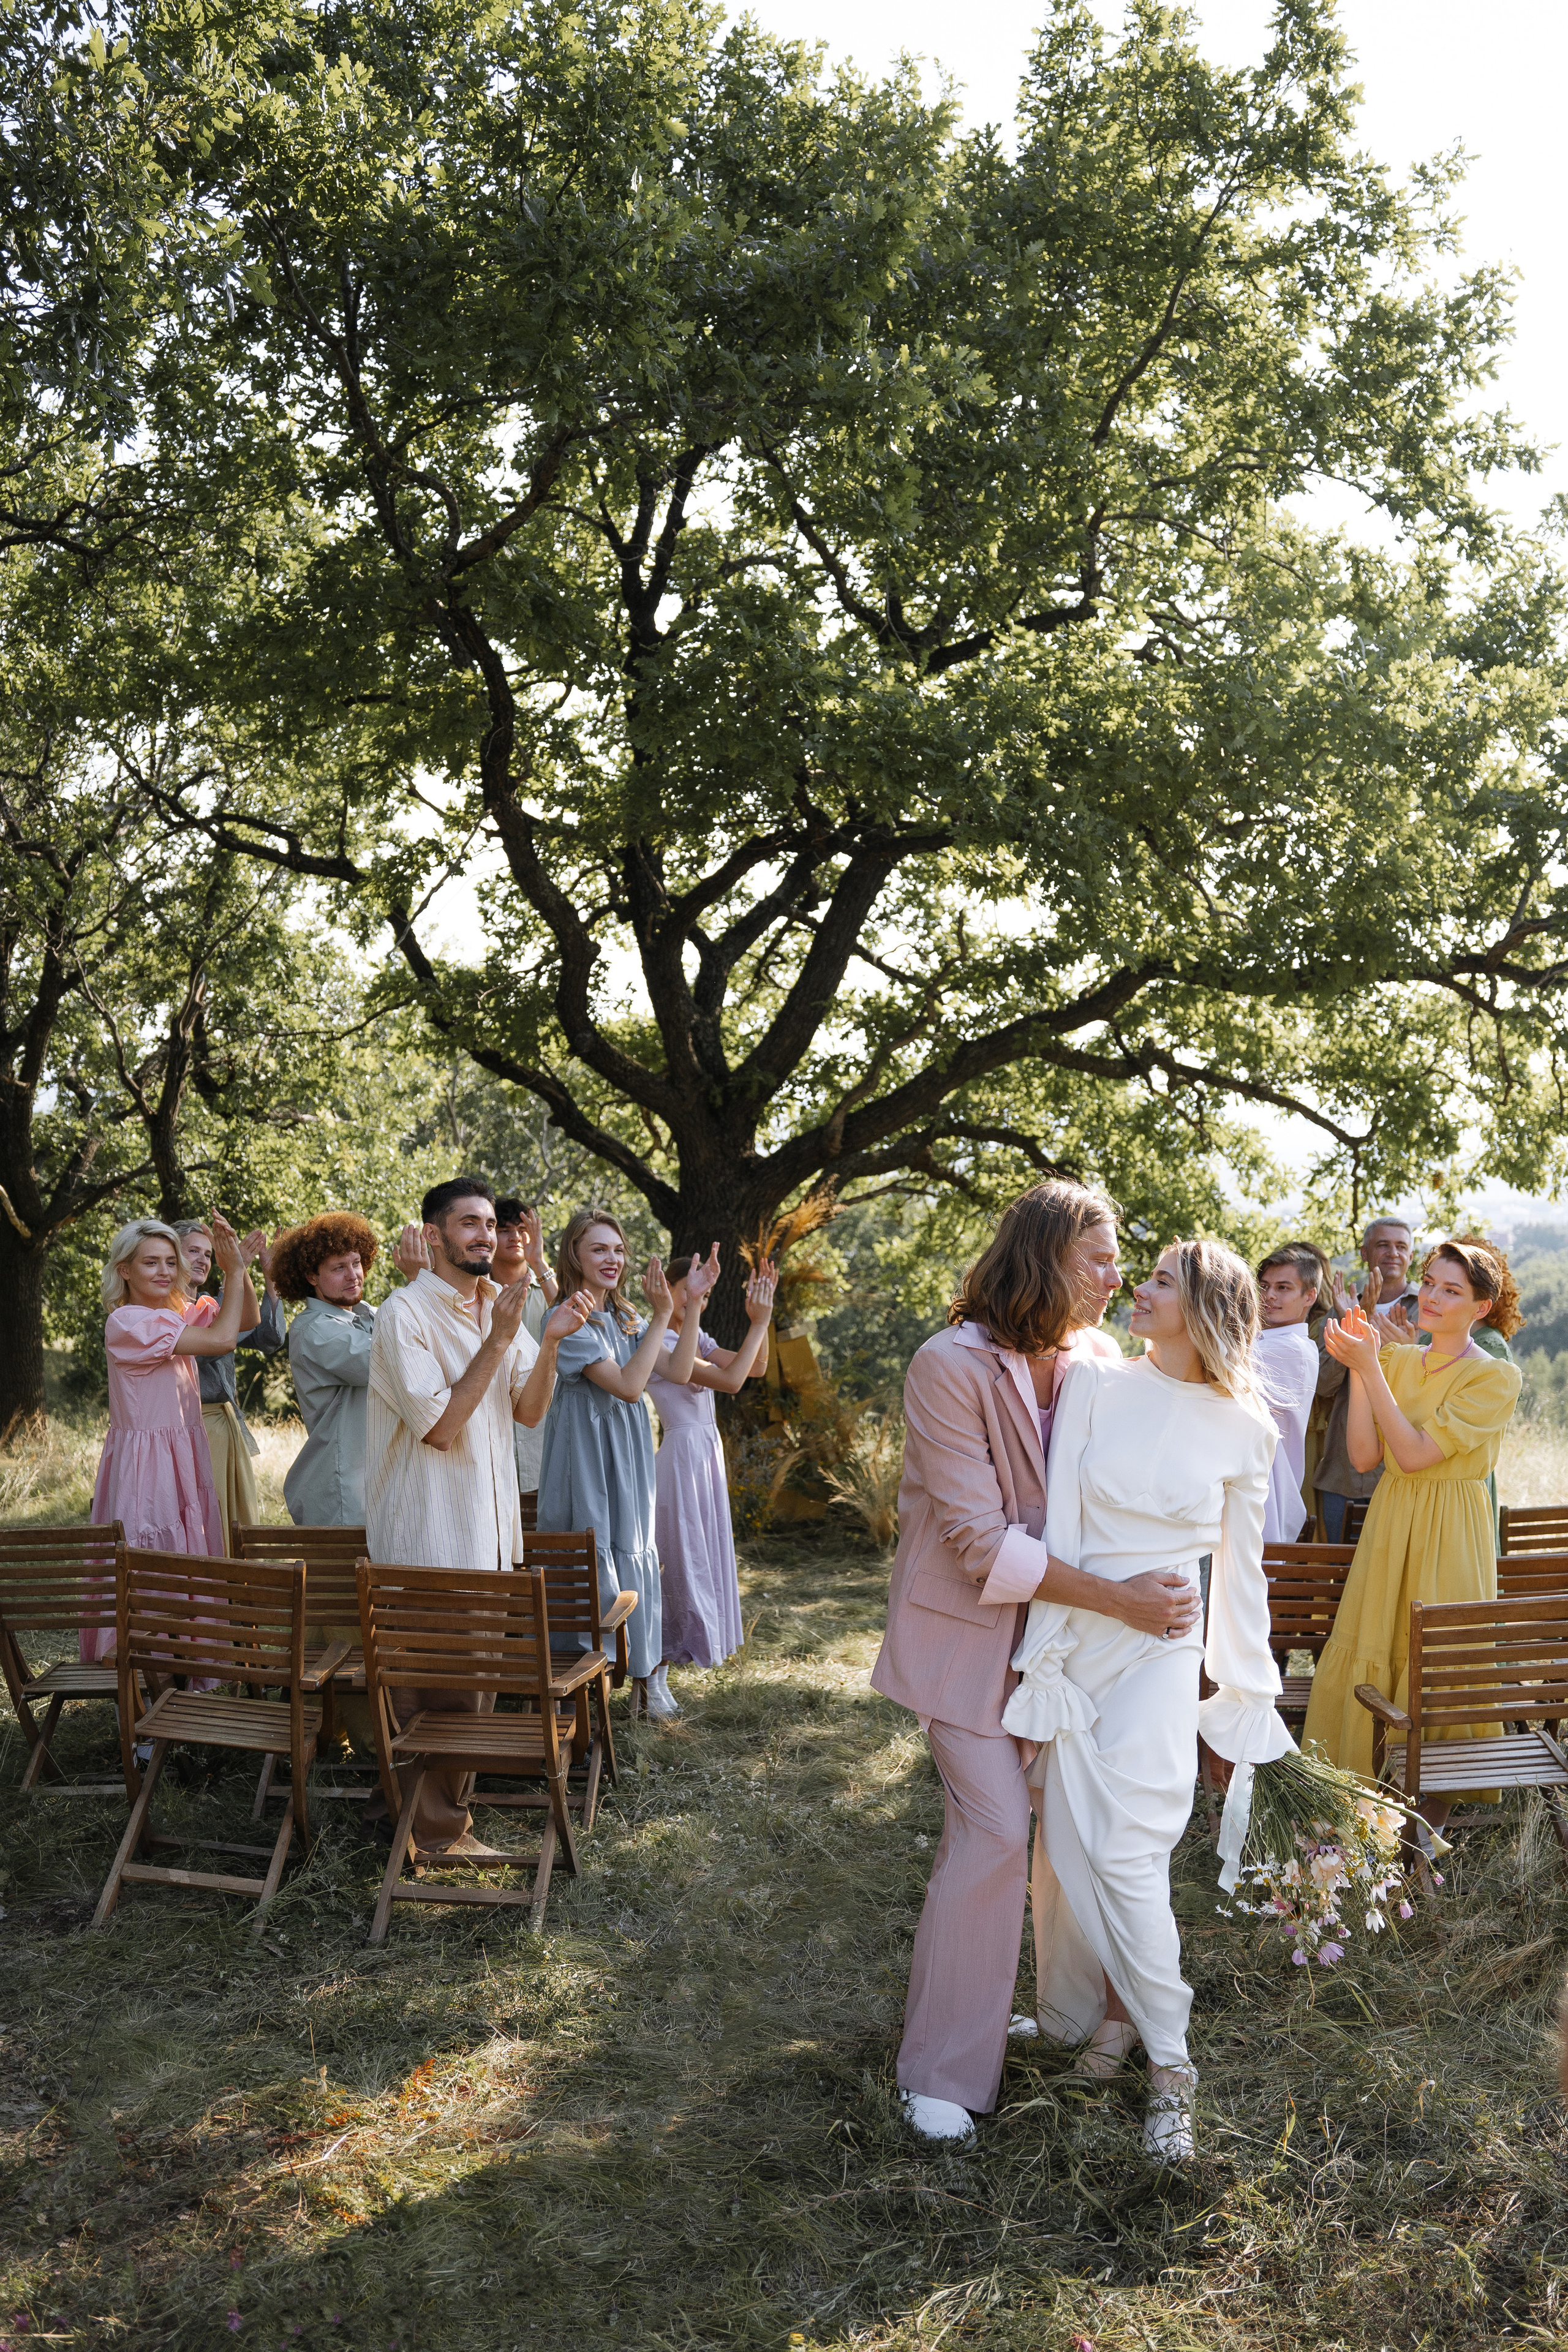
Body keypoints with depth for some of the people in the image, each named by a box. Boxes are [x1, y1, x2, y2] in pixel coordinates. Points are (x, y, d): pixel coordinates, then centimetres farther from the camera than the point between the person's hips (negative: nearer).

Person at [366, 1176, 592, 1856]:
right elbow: (439, 1427, -20)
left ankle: (450, 1805, 30)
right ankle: (438, 1831, 9)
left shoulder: (497, 1306, 9)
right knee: (432, 1682, -1)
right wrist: (497, 1341, -22)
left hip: (483, 1521, 8)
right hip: (426, 1532, -8)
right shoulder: (406, 1314, -14)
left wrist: (550, 1340, -11)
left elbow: (529, 1410, 5)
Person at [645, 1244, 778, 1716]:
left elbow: (755, 1368, 7)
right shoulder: (660, 1343, -17)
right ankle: (654, 1683, 4)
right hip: (683, 1458, -9)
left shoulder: (697, 1338, 10)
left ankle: (661, 1676, 21)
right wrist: (759, 1323, -20)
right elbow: (730, 1381, -24)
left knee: (701, 1562, 12)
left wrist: (760, 1319, -5)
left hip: (708, 1456, 9)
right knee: (682, 1565, -5)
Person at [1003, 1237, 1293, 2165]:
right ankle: (1105, 2004, 31)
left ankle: (1170, 2064, 6)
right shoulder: (1096, 1384, -3)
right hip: (1071, 1640, 2)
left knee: (1126, 1855, -9)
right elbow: (1056, 1528, -4)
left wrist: (1248, 1691, 10)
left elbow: (1241, 1570, 8)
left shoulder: (1244, 1428, -1)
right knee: (1069, 1845, 7)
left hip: (1161, 1655, -2)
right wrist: (1119, 1598, -13)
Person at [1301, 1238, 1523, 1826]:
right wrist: (1357, 1368, -12)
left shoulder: (1496, 1376, -12)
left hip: (1450, 1534, -5)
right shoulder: (1396, 1360, 4)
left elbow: (1415, 1455, -20)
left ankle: (1431, 1821, 21)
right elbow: (1364, 1455, -5)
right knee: (1369, 1652, 7)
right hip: (1390, 1520, 5)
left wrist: (1368, 1367, -21)